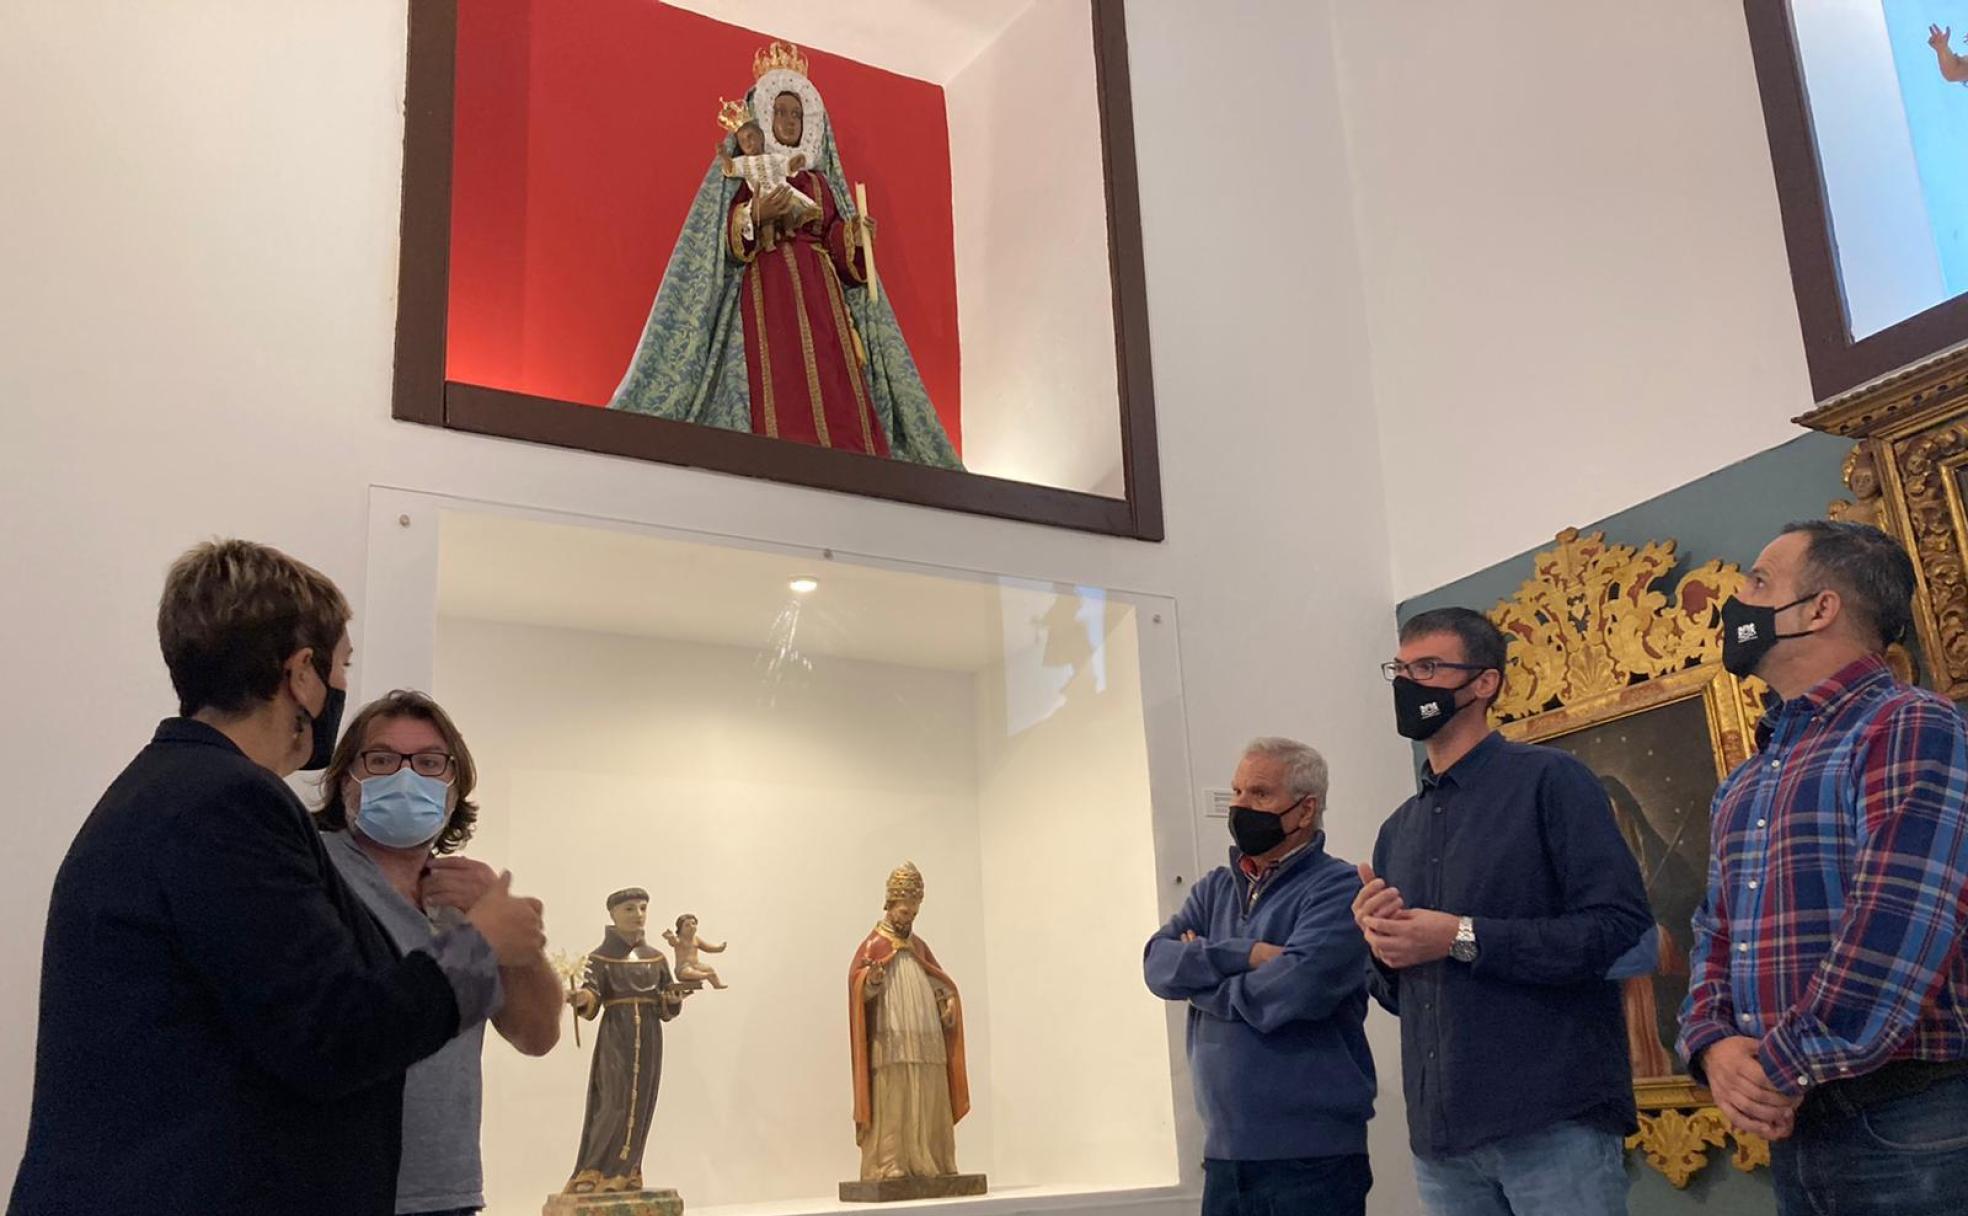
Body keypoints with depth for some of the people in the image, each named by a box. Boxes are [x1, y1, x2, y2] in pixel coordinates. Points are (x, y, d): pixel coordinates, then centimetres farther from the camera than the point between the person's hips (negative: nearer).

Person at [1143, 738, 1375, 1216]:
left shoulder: (1337, 888, -8)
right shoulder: (1214, 889, 13)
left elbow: (1295, 987, -22)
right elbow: (1159, 963, -2)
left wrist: (1201, 972, -6)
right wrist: (1247, 955, -16)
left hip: (1311, 1154, -6)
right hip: (1224, 1151, 6)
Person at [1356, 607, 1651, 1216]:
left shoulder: (1550, 781, -4)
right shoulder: (1397, 831, 16)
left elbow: (1621, 928, -15)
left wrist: (1464, 938, -18)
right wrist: (1381, 949, -2)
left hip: (1556, 1123, -6)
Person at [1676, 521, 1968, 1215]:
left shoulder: (1912, 731, -9)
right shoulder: (1742, 790, 17)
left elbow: (1897, 930, -20)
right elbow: (1715, 937, 16)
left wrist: (1785, 1071, -18)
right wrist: (1714, 1045, -5)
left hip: (1910, 1126, -7)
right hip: (1793, 1127, 7)